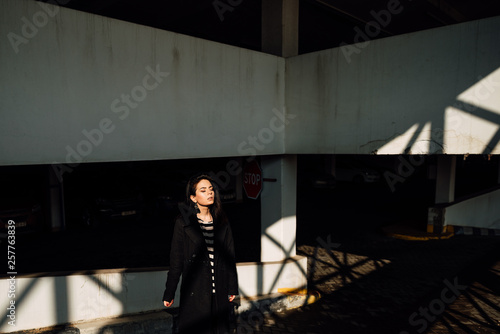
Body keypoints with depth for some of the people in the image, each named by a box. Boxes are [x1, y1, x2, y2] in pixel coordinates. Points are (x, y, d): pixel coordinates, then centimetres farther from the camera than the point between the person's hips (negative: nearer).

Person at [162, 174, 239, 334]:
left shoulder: (222, 223, 6)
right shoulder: (183, 223, -5)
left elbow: (230, 256, 9)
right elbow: (176, 261, -3)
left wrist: (232, 288, 8)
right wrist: (169, 294, -1)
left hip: (219, 292, 4)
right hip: (194, 293, -3)